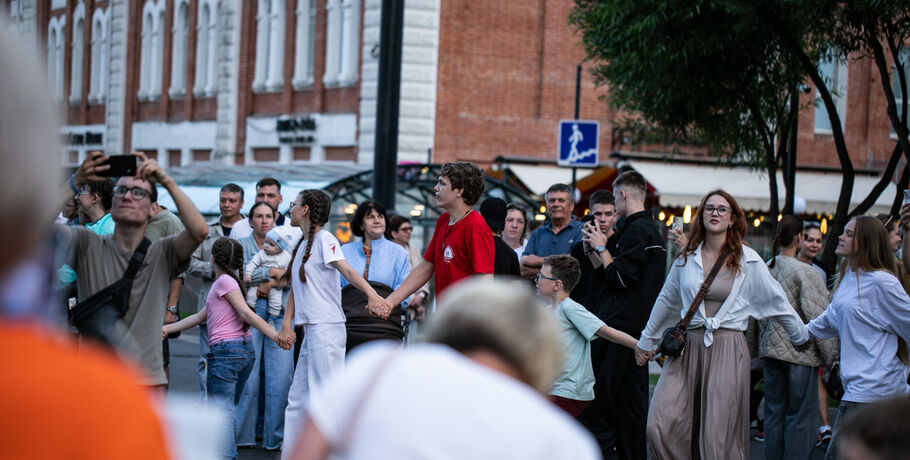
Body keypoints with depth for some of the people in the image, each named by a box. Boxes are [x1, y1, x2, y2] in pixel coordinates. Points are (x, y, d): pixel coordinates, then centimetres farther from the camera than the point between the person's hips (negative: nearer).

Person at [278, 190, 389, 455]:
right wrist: (286, 323, 6)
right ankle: (290, 454, 19)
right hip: (311, 332, 9)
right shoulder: (303, 245, 19)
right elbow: (295, 289, 19)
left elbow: (346, 270, -23)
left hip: (327, 330, -9)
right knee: (298, 399, 13)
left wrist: (372, 294, -39)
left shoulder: (324, 239, -7)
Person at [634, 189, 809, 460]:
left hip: (728, 349, -3)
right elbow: (666, 302, 23)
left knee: (719, 436, -4)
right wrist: (647, 341, 31)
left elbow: (776, 301, 11)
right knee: (660, 427, -12)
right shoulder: (686, 258, 10)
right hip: (688, 346, 3)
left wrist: (801, 336, 18)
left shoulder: (748, 260, 2)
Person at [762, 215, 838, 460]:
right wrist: (830, 354, -8)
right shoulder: (804, 272, -14)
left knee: (774, 412, 12)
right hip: (800, 352, -6)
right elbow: (816, 315, -16)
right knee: (800, 416, 0)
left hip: (771, 349, 6)